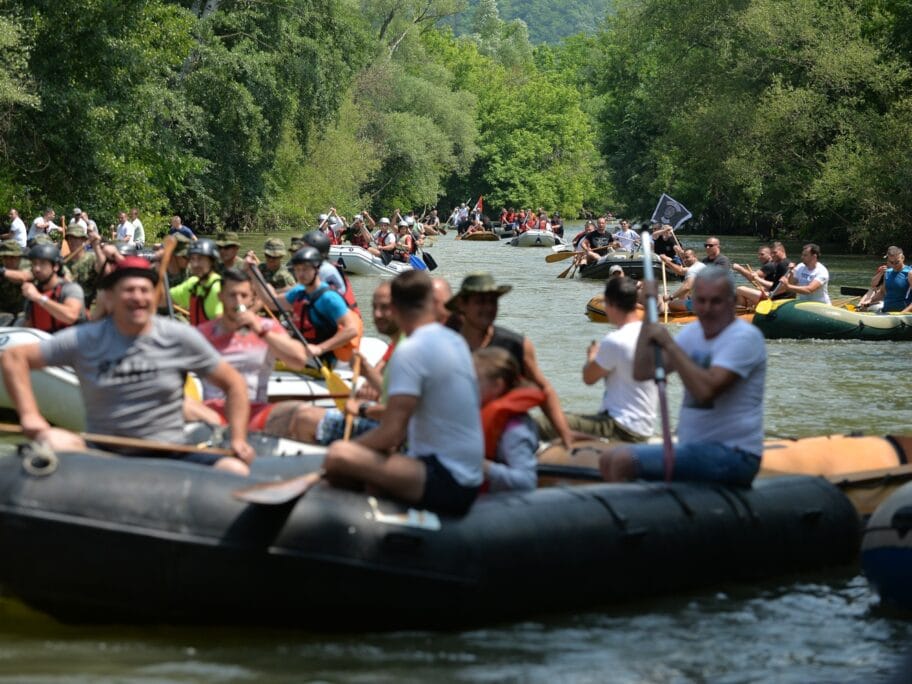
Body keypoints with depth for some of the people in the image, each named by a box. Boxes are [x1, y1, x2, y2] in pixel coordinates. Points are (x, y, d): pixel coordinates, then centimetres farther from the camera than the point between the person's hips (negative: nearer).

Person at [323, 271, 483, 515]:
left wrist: (349, 448, -2)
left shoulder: (411, 351, -16)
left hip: (445, 484, -9)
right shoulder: (455, 341, 11)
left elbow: (390, 432, -18)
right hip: (467, 481, 9)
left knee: (339, 456, -23)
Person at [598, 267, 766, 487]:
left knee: (624, 462, -22)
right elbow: (642, 372, 7)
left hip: (731, 455, -9)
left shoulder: (745, 337, -13)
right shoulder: (693, 332, 13)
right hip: (695, 449, 9)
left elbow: (706, 390, -27)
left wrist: (669, 344, -20)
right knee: (608, 461, 8)